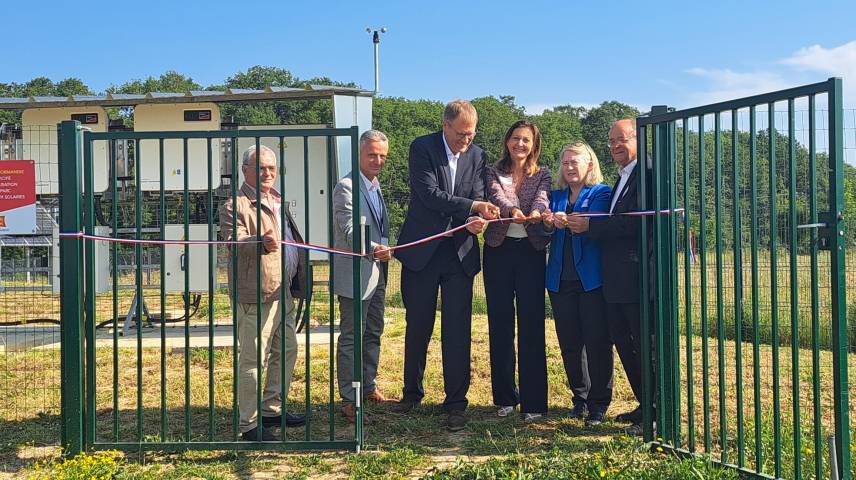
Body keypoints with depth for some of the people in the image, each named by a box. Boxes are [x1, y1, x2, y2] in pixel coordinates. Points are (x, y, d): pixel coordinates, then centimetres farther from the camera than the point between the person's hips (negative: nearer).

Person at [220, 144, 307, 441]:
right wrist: (261, 243, -44)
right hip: (255, 294, -9)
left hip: (284, 291, 9)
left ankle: (272, 409, 30)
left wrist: (298, 281, 24)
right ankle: (249, 424, 4)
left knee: (286, 350, 17)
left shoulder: (278, 202, 17)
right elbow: (234, 242, -25)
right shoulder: (235, 206, -10)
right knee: (253, 359, -4)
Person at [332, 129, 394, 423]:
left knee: (373, 334, 19)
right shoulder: (346, 187, -15)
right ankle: (349, 402, 6)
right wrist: (374, 250, -36)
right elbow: (350, 232, -23)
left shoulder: (376, 186, 14)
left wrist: (384, 251, 12)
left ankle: (368, 387, 34)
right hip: (355, 275, -9)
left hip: (376, 274, 9)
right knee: (351, 339, -2)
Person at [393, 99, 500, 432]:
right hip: (422, 250, -2)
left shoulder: (476, 156, 5)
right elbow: (429, 194, -17)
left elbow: (478, 200, 0)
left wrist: (477, 221, -23)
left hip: (460, 252, 2)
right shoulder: (422, 148, -6)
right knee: (417, 327, 11)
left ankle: (456, 403, 9)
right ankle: (412, 393, 29)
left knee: (457, 330, -1)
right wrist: (473, 207, -24)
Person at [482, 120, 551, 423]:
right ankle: (505, 397, 16)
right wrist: (513, 211, -36)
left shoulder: (542, 176, 8)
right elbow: (497, 196, -14)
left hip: (530, 251, -1)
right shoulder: (494, 173, 7)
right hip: (498, 250, 1)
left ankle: (533, 402, 1)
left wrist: (535, 213, -37)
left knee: (532, 325, -4)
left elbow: (541, 198, -13)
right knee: (499, 324, 4)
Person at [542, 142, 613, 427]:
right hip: (561, 279, 5)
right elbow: (549, 235, 4)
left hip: (592, 278, -5)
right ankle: (580, 398, 21)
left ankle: (599, 403, 6)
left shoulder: (601, 193, 2)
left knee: (597, 341, -4)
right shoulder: (556, 197, 17)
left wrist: (568, 222, -34)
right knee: (569, 343, 8)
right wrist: (547, 225, -19)